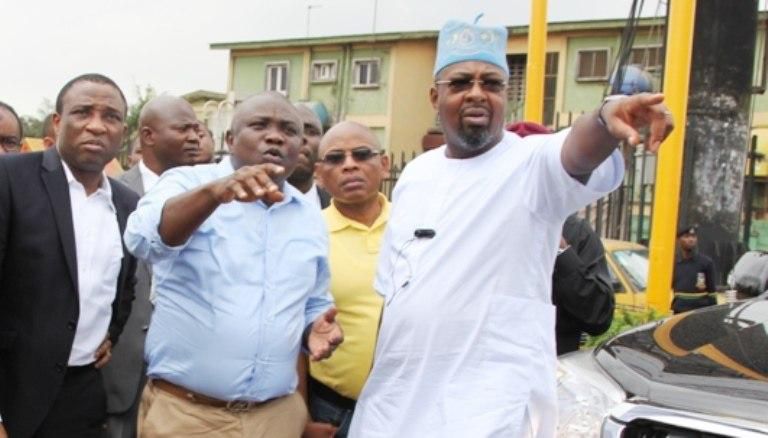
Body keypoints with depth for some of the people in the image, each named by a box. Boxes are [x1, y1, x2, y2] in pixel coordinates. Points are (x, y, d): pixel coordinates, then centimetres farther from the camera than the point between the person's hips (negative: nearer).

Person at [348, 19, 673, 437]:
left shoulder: (532, 164, -8)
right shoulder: (416, 173, 10)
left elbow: (578, 154, -32)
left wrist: (605, 119, -54)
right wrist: (373, 384, 16)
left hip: (490, 402, -5)